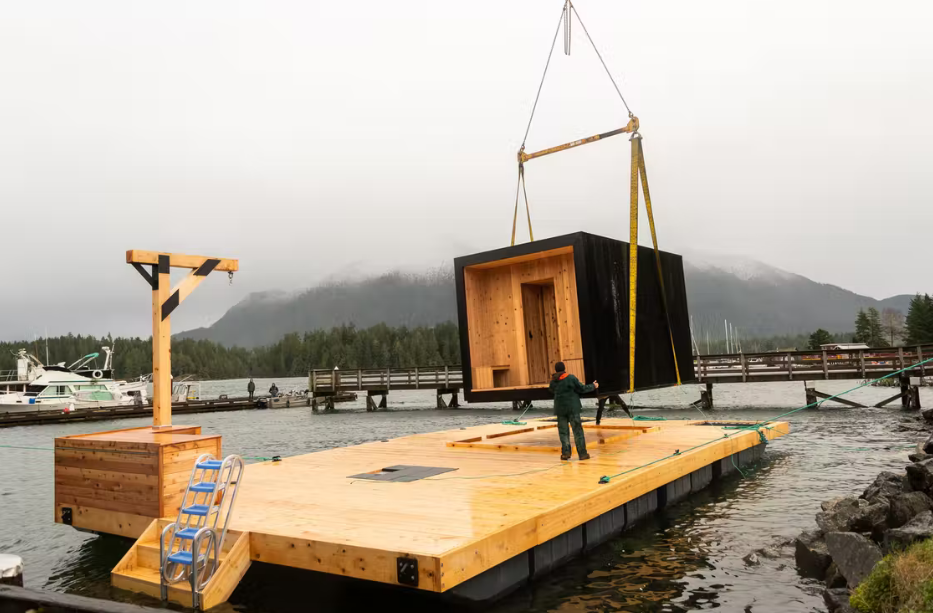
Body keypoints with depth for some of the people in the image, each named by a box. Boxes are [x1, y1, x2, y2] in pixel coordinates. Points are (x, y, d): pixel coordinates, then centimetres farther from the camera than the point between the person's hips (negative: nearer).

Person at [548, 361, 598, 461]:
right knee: (577, 430, 2)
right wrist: (593, 386, 12)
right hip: (572, 408, -3)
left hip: (560, 409, 3)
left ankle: (566, 452, 8)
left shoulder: (553, 382, 2)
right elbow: (582, 389, -4)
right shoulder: (571, 378, -8)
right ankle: (582, 453, 3)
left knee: (563, 431, 11)